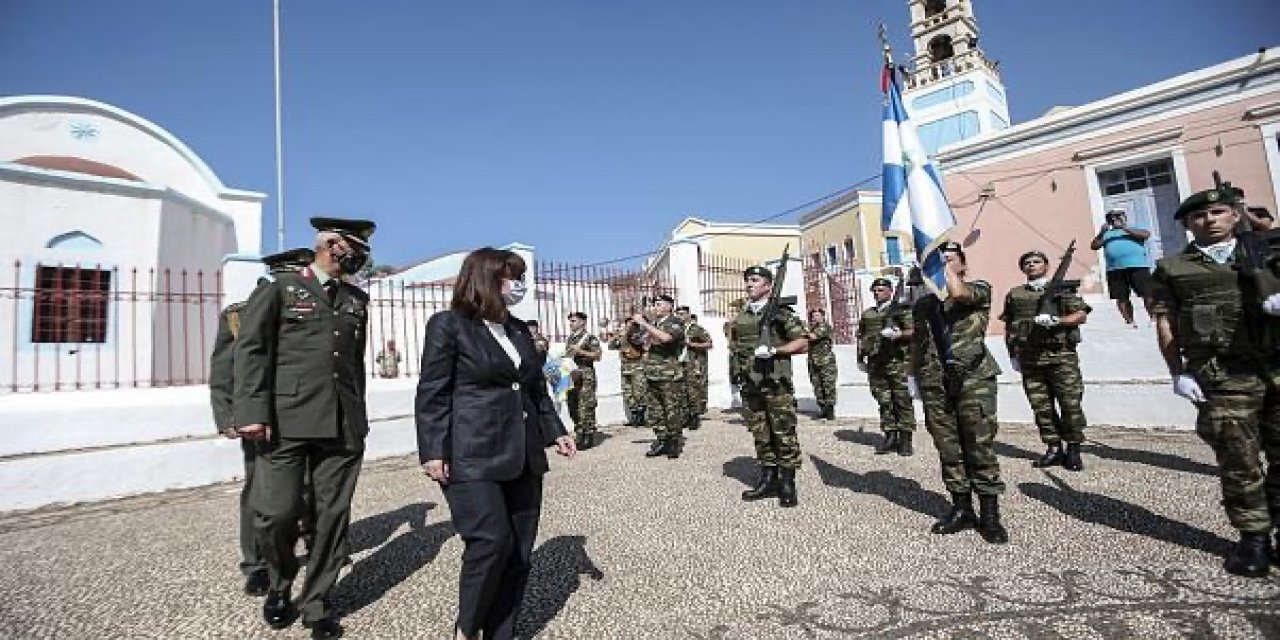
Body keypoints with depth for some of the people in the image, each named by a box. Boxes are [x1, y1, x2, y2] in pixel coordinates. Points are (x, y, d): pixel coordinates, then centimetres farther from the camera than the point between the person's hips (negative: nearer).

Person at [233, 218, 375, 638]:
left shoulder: (357, 300, 17)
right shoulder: (279, 288, 6)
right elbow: (251, 349, -2)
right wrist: (252, 413, -12)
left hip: (343, 426, 4)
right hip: (286, 423, -3)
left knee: (332, 516, 4)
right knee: (278, 513, -2)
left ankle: (316, 604, 21)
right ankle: (280, 586, 28)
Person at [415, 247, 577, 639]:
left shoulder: (520, 330, 17)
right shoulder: (449, 325, -1)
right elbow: (431, 394, -6)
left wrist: (554, 432, 14)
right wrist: (433, 452, -12)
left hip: (521, 458, 7)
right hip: (472, 458, -6)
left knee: (519, 552, 7)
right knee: (491, 541, -13)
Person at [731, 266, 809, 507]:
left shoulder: (780, 312, -1)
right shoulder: (740, 317, 15)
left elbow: (803, 343, -5)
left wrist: (774, 350, -16)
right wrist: (738, 367, 13)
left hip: (777, 384, -6)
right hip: (750, 385, 6)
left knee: (784, 433, -2)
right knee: (760, 435, 10)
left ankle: (787, 485, 7)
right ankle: (768, 480, 21)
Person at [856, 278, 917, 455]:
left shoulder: (902, 310, 6)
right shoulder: (867, 314, 19)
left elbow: (913, 331, -2)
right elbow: (861, 337, 19)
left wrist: (899, 334, -20)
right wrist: (860, 358, 12)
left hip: (897, 361, -4)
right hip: (875, 363, 4)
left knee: (902, 400, -3)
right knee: (883, 401, 6)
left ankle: (906, 438, 4)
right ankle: (890, 436, 14)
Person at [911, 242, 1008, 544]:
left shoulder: (979, 289, 7)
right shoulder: (923, 302, 18)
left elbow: (958, 292, -17)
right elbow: (917, 342, 22)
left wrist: (946, 265, -2)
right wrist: (914, 374, 15)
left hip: (973, 377, -4)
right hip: (934, 382, 4)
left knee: (980, 446, -3)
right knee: (948, 448, 6)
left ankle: (989, 513, 6)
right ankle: (961, 508, 16)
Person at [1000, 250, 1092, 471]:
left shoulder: (1062, 289, 9)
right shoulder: (1014, 295, 15)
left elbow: (1081, 315, 1)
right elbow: (1008, 327, 18)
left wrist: (1056, 320, -15)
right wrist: (1012, 355, 13)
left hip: (1061, 356, -2)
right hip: (1029, 359, 3)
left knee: (1070, 403, -4)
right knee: (1041, 406, 4)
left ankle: (1073, 449, 8)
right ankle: (1053, 449, 13)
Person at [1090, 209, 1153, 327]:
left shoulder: (1134, 229, 18)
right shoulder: (1107, 234, 23)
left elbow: (1146, 234, -2)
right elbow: (1094, 246, 11)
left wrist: (1126, 228, -5)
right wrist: (1101, 232, -1)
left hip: (1137, 266, -2)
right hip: (1114, 270, 2)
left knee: (1147, 295, -6)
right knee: (1121, 298, 0)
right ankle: (1129, 322, 5)